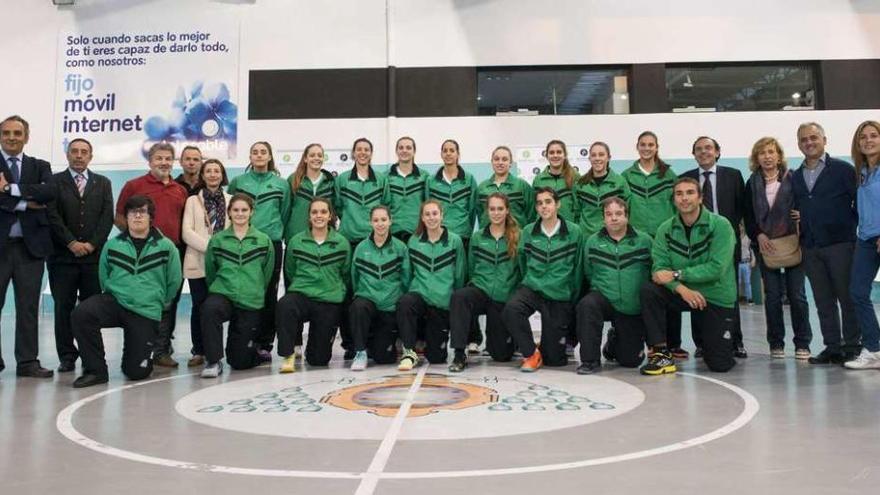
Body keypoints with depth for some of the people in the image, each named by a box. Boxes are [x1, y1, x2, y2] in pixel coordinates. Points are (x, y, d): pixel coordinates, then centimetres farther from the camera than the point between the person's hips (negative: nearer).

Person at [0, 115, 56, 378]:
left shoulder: (40, 166, 11)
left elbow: (49, 192, -9)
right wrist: (26, 203, -12)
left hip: (30, 245, 2)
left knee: (28, 306, 5)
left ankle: (27, 361, 11)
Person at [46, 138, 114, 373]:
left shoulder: (103, 183, 14)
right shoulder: (54, 181, 8)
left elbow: (107, 216, 4)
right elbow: (52, 215, -2)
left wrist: (92, 244, -7)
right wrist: (71, 243, -10)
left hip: (94, 255, 1)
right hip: (63, 255, -1)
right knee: (63, 307, 1)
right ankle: (67, 356, 7)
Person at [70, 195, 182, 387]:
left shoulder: (166, 247, -4)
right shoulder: (112, 245, 3)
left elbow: (174, 281, 4)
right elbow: (103, 277, 15)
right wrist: (116, 293, 10)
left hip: (147, 313, -2)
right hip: (114, 301, 2)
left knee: (137, 371, -6)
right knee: (81, 313, -31)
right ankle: (96, 370, -13)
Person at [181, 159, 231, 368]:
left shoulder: (231, 200, 11)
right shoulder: (193, 201, 9)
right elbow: (187, 233, -1)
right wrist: (211, 246, -13)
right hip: (198, 263, 0)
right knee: (199, 306, -1)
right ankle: (199, 351, 7)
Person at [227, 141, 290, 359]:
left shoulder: (281, 184, 7)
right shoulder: (237, 182, 8)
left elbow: (284, 214, 12)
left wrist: (276, 232, 8)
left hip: (272, 243, 0)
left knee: (269, 294, 1)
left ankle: (265, 343, 7)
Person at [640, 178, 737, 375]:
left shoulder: (720, 225, -13)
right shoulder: (666, 229, -3)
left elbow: (716, 268, -22)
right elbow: (659, 268, -10)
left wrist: (676, 274, -24)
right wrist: (680, 287, -28)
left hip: (716, 298, -2)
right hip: (682, 293, 2)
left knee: (720, 364, -5)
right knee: (648, 290, -28)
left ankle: (704, 332, 31)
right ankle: (662, 353, -17)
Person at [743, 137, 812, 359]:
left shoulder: (793, 179, 3)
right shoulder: (752, 184, 8)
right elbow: (748, 217, 7)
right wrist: (758, 236, -8)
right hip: (765, 245, 1)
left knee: (796, 294, 0)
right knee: (772, 295, 2)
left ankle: (802, 343, 9)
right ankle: (776, 343, 11)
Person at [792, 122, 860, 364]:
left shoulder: (843, 169, 1)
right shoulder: (795, 177, 15)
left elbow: (860, 202, -2)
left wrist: (849, 228, -6)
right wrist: (799, 230, 2)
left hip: (840, 243, -4)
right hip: (810, 248, 5)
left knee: (848, 297, 0)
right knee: (823, 301, 7)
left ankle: (852, 346, 8)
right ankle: (832, 347, 13)